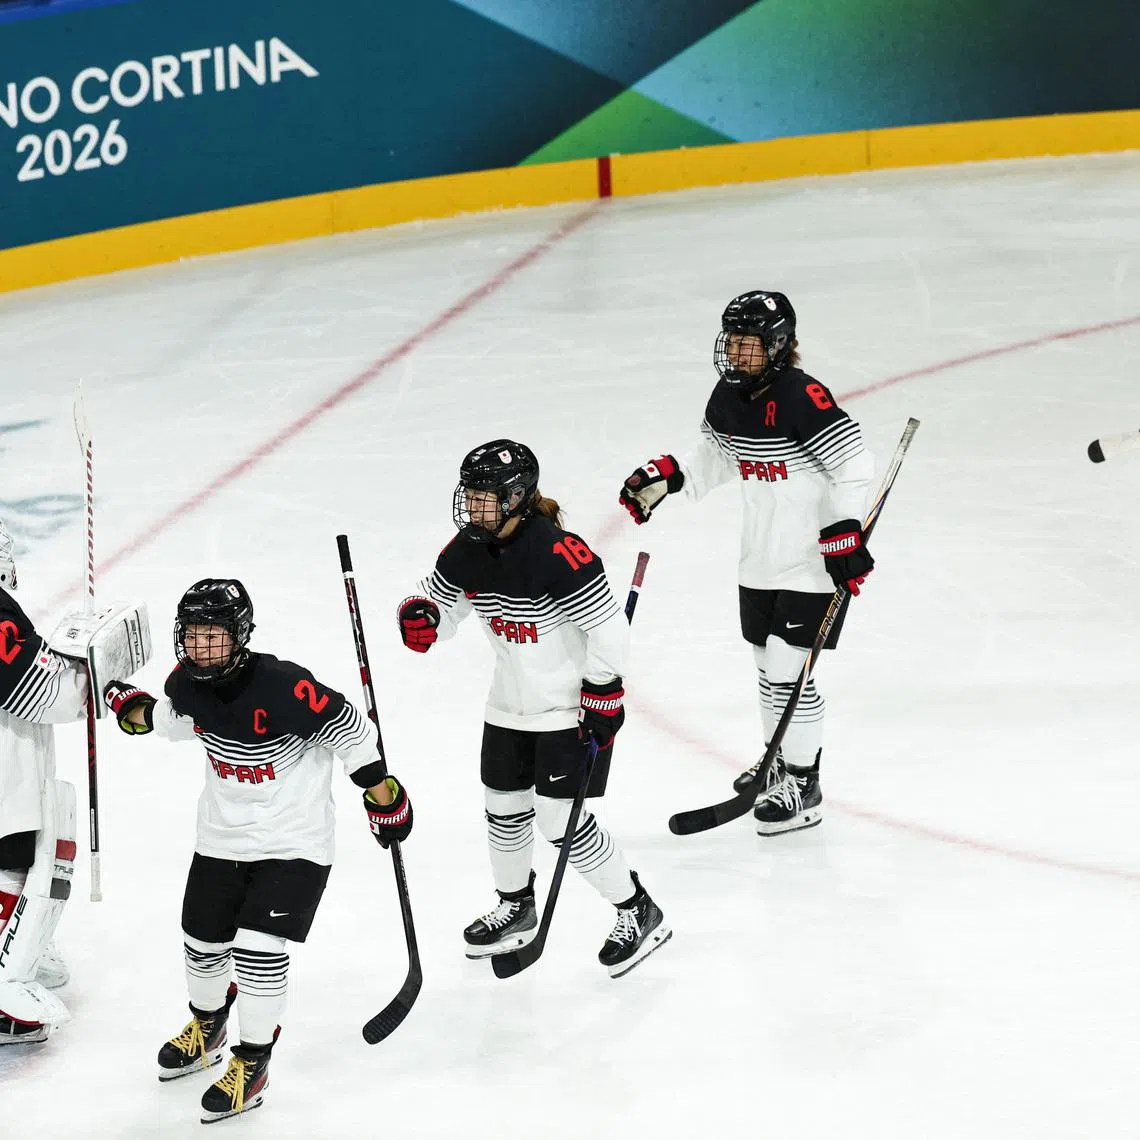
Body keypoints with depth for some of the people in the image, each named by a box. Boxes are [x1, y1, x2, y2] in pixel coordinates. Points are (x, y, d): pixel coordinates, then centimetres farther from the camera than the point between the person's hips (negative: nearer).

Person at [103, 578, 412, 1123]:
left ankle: (252, 1063, 4)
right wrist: (137, 710, 0)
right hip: (220, 837, 6)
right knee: (203, 941, 17)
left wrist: (385, 796, -13)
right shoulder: (188, 684, -10)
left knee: (259, 947, -14)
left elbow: (352, 732, -19)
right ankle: (206, 1026, 48)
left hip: (292, 842, -6)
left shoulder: (286, 688, -30)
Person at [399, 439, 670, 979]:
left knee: (561, 817, -8)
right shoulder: (467, 550, -5)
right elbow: (438, 599, 10)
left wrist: (602, 700, -19)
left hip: (571, 706, -8)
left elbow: (608, 628, -23)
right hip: (510, 705, 8)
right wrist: (419, 615, -14)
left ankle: (638, 913, 7)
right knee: (503, 806, 17)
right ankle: (515, 906, 40)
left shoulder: (557, 552, -28)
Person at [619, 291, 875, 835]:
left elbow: (855, 466, -22)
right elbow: (714, 458, 20)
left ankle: (804, 786, 6)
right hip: (761, 560, 8)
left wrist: (844, 535, -25)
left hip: (814, 561, -8)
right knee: (767, 664, 18)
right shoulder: (729, 397, 3)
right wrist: (663, 477, 6)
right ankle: (779, 759, 38)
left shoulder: (801, 397, -22)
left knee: (788, 669, -6)